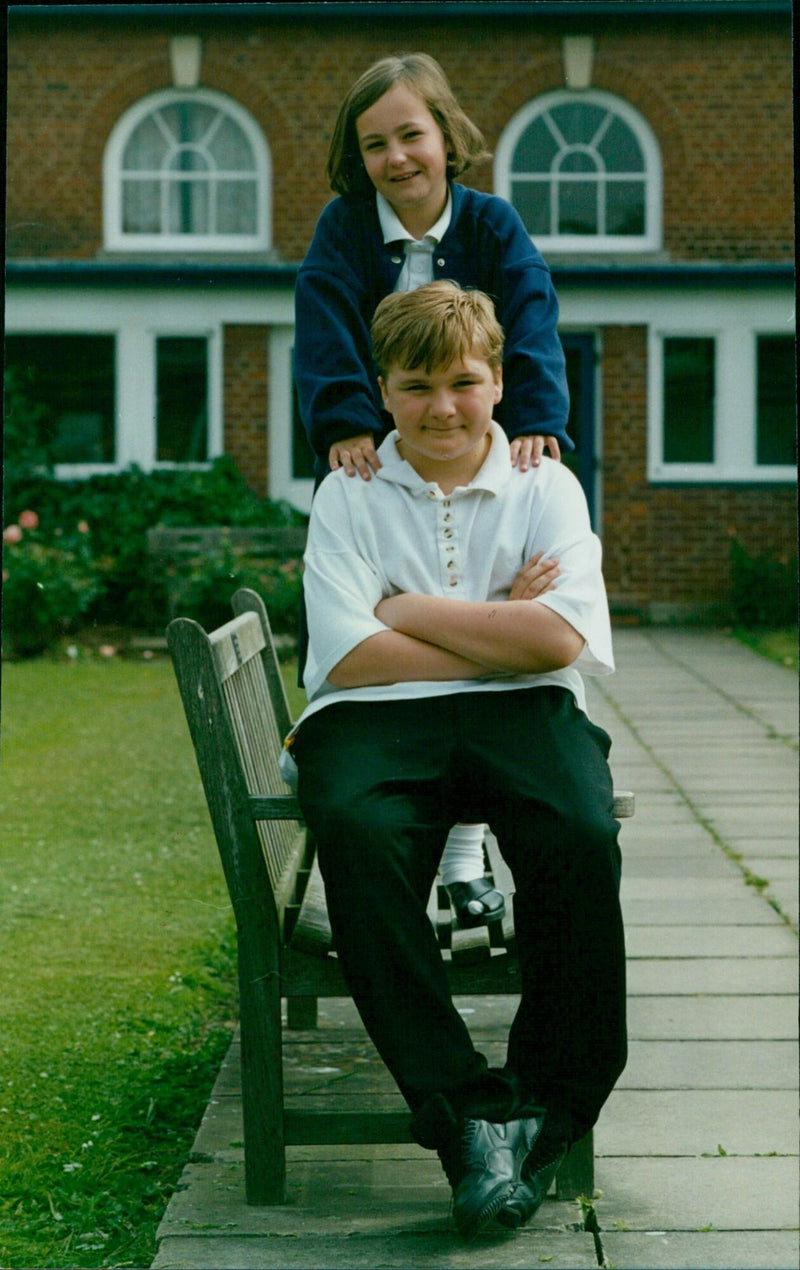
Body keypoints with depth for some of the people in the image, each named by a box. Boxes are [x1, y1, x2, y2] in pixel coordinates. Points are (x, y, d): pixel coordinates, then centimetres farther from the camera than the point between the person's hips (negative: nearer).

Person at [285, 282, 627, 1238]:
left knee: (582, 837, -32)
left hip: (520, 713, 1)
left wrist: (413, 610, -1)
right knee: (356, 833, -35)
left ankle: (550, 1102, -15)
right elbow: (348, 657, -2)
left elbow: (560, 639, -4)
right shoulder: (347, 496, 12)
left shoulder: (546, 488, 13)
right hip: (373, 720, 0)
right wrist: (501, 632, -1)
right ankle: (462, 1109, -30)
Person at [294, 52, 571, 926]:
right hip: (371, 466, 0)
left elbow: (530, 321, -15)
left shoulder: (492, 226, -1)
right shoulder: (344, 229, -2)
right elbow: (326, 328, -16)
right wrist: (344, 423, -33)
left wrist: (535, 421, -32)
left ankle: (464, 865, 10)